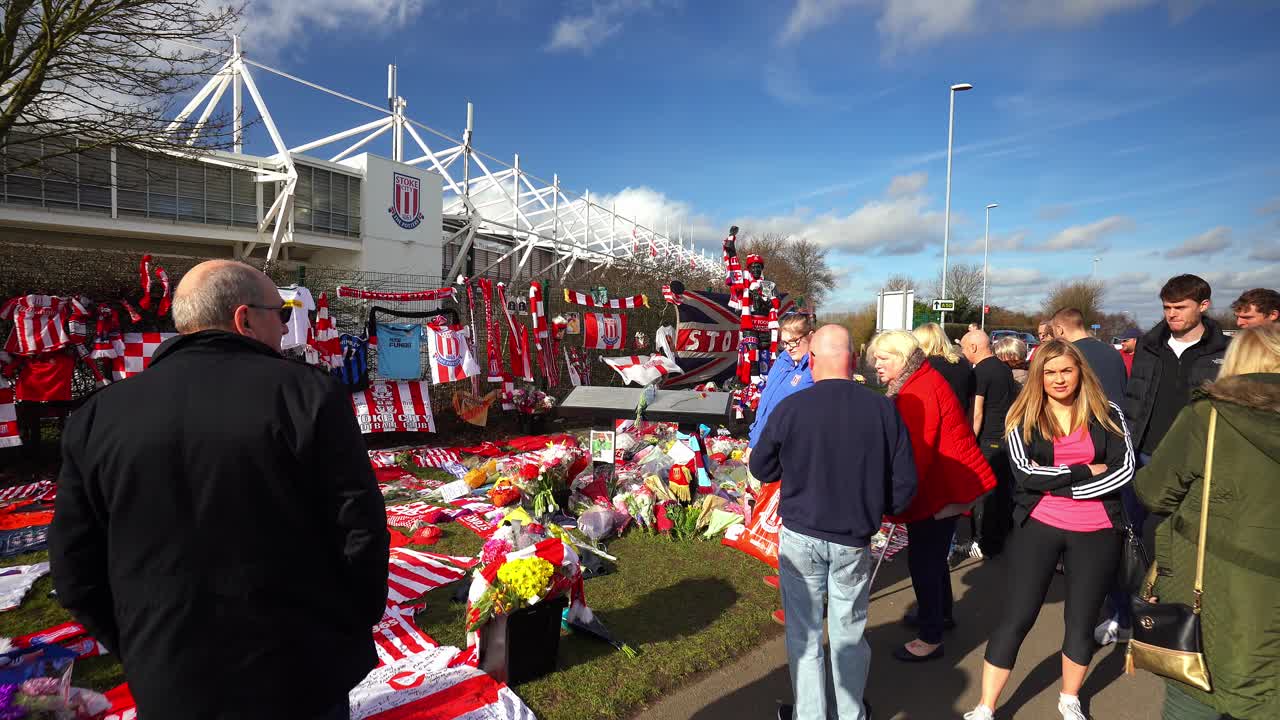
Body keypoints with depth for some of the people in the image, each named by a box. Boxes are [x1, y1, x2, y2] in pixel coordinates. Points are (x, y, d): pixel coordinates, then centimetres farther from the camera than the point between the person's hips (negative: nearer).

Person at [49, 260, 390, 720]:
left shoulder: (97, 416, -3)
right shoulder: (307, 393, -16)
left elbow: (76, 570, 2)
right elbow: (360, 531, -16)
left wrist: (143, 653, 14)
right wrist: (359, 624, 1)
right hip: (304, 677, -3)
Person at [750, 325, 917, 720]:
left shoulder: (790, 407, -14)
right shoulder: (883, 408, -11)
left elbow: (761, 469, -1)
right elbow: (905, 482, -5)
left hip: (800, 537, -1)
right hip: (854, 540, 2)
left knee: (804, 634, 15)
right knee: (849, 634, 19)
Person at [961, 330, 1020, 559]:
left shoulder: (979, 372, -14)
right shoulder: (1004, 368, 11)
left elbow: (977, 413, -17)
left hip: (989, 439, -8)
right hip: (1008, 436, 8)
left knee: (983, 493, 0)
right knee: (1004, 490, 14)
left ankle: (985, 544, 6)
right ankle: (1000, 539, 25)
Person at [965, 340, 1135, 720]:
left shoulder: (1107, 413, 2)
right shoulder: (1023, 417, -2)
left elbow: (1125, 469, -7)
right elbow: (1026, 474, -12)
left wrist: (1061, 487, -14)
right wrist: (1085, 470, -13)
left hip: (1096, 532, 2)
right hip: (1038, 527, -1)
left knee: (1081, 621, 15)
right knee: (1016, 618, 2)